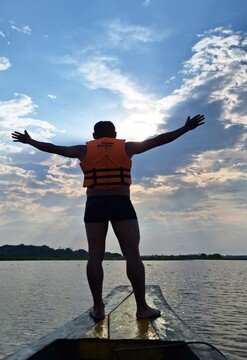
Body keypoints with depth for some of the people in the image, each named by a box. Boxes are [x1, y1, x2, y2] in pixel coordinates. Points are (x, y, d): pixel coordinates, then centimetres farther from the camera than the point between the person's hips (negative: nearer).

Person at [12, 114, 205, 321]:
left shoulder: (84, 150, 10)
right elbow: (158, 140, 9)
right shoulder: (127, 147, 7)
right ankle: (142, 307, -2)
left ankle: (98, 308, 3)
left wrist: (29, 141, 34)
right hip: (121, 204, -1)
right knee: (133, 254, -2)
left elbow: (53, 148, 19)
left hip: (94, 205, 2)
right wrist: (186, 129, 17)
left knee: (95, 256, 2)